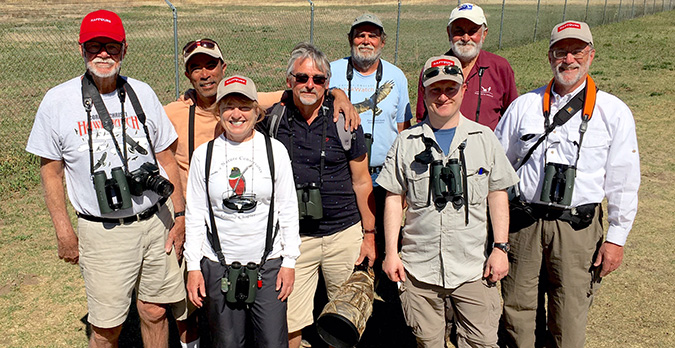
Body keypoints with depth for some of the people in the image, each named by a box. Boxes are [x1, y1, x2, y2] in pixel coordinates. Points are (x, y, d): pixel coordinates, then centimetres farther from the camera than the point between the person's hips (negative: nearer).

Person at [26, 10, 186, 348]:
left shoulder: (142, 93, 3)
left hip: (156, 221, 2)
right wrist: (63, 231, 0)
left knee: (155, 312, 12)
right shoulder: (58, 101, -4)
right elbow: (50, 170, 3)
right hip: (103, 233, -2)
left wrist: (179, 215, 6)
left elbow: (165, 157, 9)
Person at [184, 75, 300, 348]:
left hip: (268, 264, 0)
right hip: (218, 266, 1)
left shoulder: (275, 150, 0)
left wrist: (289, 261, 1)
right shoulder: (203, 154, 2)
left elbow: (288, 210, 3)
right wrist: (193, 266, 4)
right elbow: (195, 214, 6)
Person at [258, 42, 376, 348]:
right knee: (289, 323, 3)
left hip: (345, 233, 0)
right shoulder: (274, 120, 0)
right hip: (293, 237, 0)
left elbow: (361, 182, 3)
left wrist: (370, 234, 3)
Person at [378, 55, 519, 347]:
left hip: (474, 267, 0)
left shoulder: (483, 138, 5)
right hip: (419, 267, 0)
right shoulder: (406, 142, 3)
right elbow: (394, 198, 5)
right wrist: (391, 253, 1)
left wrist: (501, 247, 0)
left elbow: (498, 194, 7)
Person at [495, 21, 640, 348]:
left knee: (570, 316, 5)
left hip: (578, 227, -1)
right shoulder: (523, 106, 6)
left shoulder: (614, 112, 1)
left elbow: (623, 181, 2)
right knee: (516, 307, 10)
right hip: (523, 220, 2)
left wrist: (616, 238, 1)